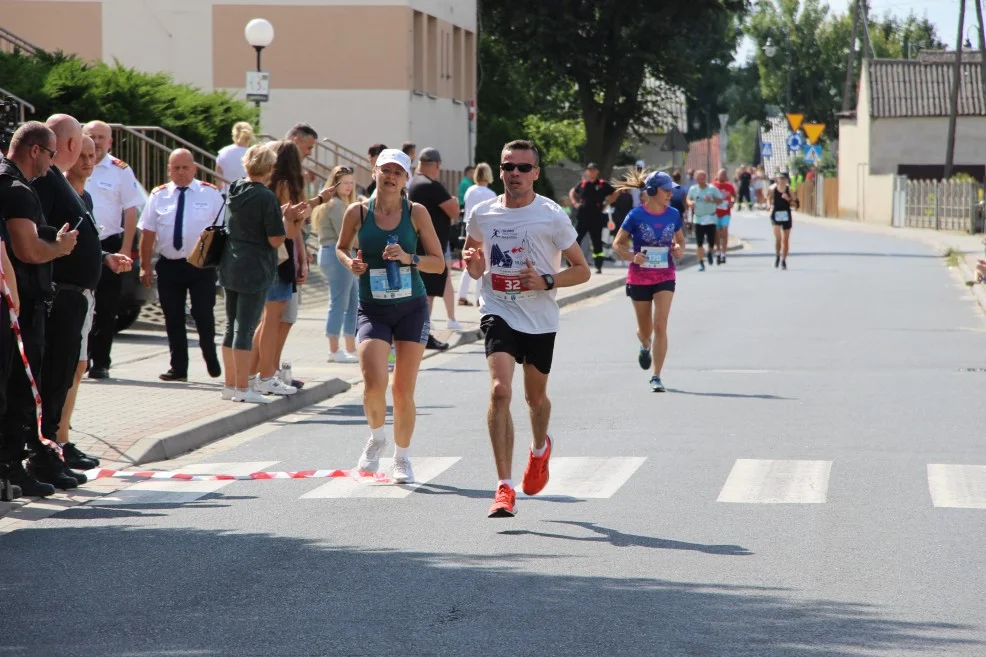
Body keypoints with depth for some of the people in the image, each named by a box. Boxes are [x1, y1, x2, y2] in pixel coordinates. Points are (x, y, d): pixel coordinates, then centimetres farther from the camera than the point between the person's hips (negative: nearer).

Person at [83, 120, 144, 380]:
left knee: (106, 309, 2)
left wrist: (125, 250, -6)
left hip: (108, 246, -1)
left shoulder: (121, 171, 1)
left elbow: (130, 212, 1)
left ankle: (100, 363, 8)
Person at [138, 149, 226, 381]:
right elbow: (147, 233, 5)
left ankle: (211, 360, 22)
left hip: (201, 265, -2)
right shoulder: (158, 196, 5)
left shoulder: (211, 194, 0)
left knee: (203, 315, -1)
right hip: (169, 265, 2)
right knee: (173, 318, 6)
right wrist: (145, 266, 1)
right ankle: (178, 367, 15)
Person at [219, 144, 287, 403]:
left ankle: (230, 384, 20)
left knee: (231, 326, 14)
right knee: (245, 327, -3)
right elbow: (275, 240, -17)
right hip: (255, 270, -7)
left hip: (229, 265, 7)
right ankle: (242, 388, 0)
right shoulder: (266, 198, -16)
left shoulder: (234, 190, 5)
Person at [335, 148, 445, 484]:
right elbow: (341, 247, 16)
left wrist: (408, 258, -16)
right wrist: (350, 262, -6)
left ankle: (402, 457, 23)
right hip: (372, 310, 0)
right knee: (374, 383, -18)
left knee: (403, 390, 2)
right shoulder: (358, 212, -2)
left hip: (412, 308, 0)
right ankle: (377, 438, 12)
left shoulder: (416, 213, -2)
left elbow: (439, 263, 1)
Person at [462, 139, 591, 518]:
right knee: (500, 391, -19)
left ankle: (540, 449, 52)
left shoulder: (551, 216, -6)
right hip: (498, 313, 0)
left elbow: (582, 270, -1)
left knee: (536, 397, 16)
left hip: (540, 319, 0)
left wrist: (546, 281, -17)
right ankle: (505, 488, -20)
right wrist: (472, 264, -7)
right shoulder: (482, 214, 1)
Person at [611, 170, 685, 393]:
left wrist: (680, 249, -8)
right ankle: (645, 347, 52)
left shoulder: (673, 215, -2)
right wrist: (632, 257, -21)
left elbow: (680, 240, 15)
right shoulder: (636, 215, -11)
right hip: (639, 278, -1)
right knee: (645, 329, 13)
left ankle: (656, 377, -7)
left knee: (660, 326, -12)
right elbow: (618, 244, -3)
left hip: (665, 277, 1)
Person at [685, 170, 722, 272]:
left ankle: (710, 252, 33)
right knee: (699, 243, -3)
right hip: (698, 219, 2)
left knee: (711, 242, -2)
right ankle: (701, 263, 5)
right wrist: (690, 203, -6)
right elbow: (689, 199, 18)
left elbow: (720, 199, -2)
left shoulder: (712, 189, -4)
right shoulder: (693, 189, 4)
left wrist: (711, 200, -21)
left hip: (710, 218, -2)